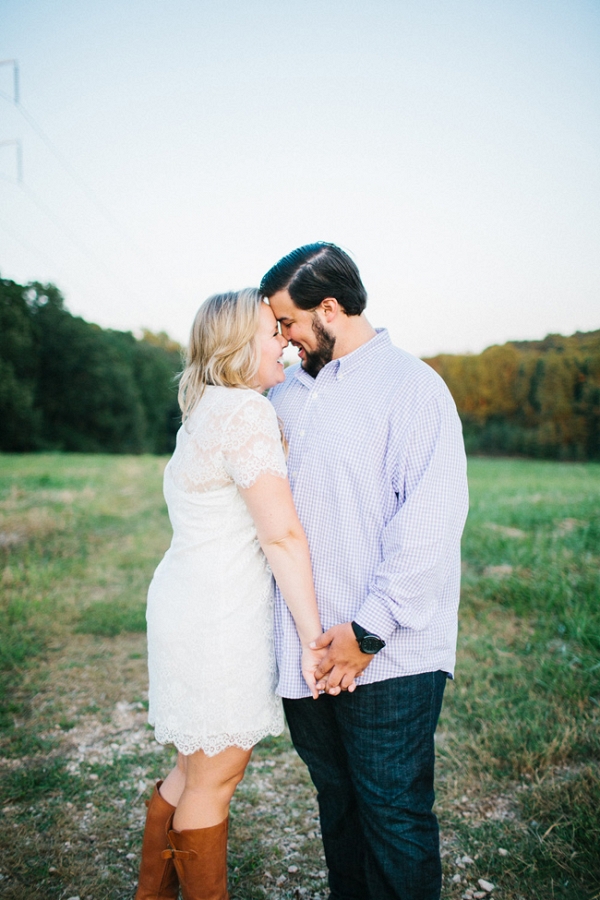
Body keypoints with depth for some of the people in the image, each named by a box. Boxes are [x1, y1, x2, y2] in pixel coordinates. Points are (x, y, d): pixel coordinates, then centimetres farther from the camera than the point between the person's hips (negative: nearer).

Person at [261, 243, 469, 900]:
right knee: (336, 797, 21)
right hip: (304, 649, 7)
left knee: (393, 813, 6)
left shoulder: (412, 386, -9)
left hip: (386, 654, -6)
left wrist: (368, 630, -18)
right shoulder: (287, 391, 14)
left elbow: (431, 521, -17)